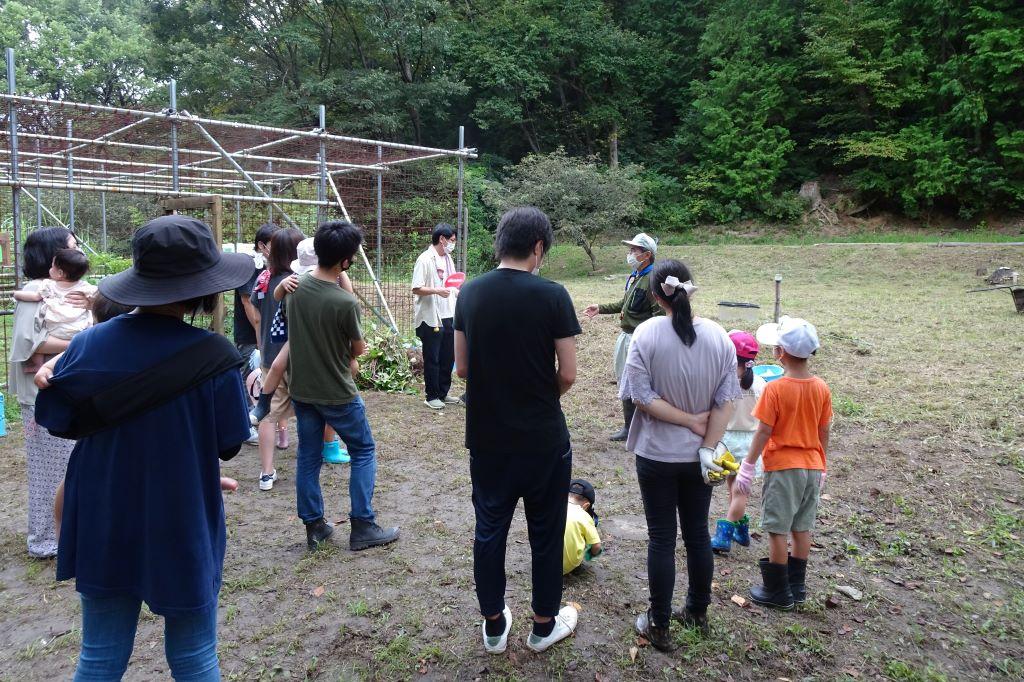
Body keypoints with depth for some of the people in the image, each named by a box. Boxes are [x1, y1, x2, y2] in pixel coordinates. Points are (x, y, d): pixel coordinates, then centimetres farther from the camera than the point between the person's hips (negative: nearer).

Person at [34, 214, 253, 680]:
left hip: (103, 527, 3)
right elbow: (229, 445, -10)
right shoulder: (214, 356, -20)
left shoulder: (89, 343, -11)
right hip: (184, 530, -3)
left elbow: (54, 419, 3)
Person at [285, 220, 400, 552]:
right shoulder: (346, 302, -25)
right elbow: (359, 349, -9)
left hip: (301, 390, 6)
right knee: (363, 452, 11)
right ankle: (362, 527, 13)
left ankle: (314, 526, 24)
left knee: (308, 457, 15)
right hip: (337, 394, -6)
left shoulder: (295, 287, -5)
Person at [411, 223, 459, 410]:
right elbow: (416, 289, -17)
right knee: (432, 359, 2)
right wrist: (437, 291, -29)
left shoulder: (448, 259, 13)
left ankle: (443, 393, 26)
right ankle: (432, 396, 12)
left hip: (448, 317, 8)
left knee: (448, 357, 13)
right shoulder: (425, 260, -12)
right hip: (431, 318, -8)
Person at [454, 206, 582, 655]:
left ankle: (494, 625, 30)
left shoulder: (470, 293, -3)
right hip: (543, 438, -3)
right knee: (545, 531, 14)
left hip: (486, 437, 4)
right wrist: (541, 396, 7)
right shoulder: (552, 296, -15)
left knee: (490, 528, 16)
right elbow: (568, 374, -13)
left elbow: (461, 368, 3)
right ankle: (544, 625, 30)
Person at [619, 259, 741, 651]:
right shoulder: (719, 337, -7)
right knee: (698, 533, 18)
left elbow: (643, 398, -18)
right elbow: (726, 402, -9)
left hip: (656, 455, -3)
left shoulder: (646, 334, -16)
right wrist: (707, 446, -7)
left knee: (661, 538, 8)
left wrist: (690, 421, -11)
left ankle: (659, 626, 19)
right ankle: (698, 613, 34)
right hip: (698, 456, 3)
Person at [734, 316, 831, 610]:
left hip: (782, 467, -6)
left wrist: (747, 465, -6)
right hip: (812, 466, 6)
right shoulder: (822, 388, 0)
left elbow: (763, 432, -15)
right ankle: (797, 585, 25)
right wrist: (821, 466, 18)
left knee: (778, 529, 4)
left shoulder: (775, 389, -17)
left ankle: (778, 591, 11)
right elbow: (824, 432, 7)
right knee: (802, 526, 15)